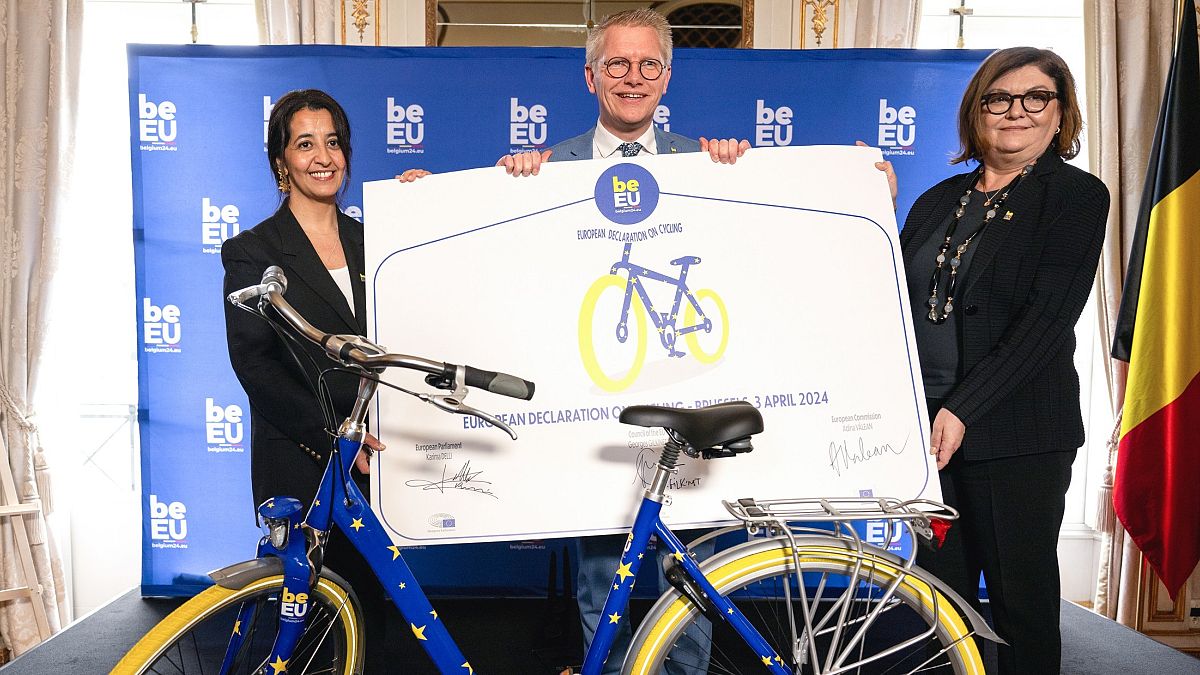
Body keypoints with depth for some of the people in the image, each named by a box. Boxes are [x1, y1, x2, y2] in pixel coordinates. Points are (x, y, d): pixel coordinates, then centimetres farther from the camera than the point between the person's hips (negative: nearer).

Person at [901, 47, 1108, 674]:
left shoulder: (1077, 195, -2)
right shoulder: (941, 199, 14)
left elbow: (1048, 318, -13)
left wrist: (964, 411, -19)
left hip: (1018, 434, -4)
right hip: (927, 423, 5)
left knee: (1022, 598, 7)